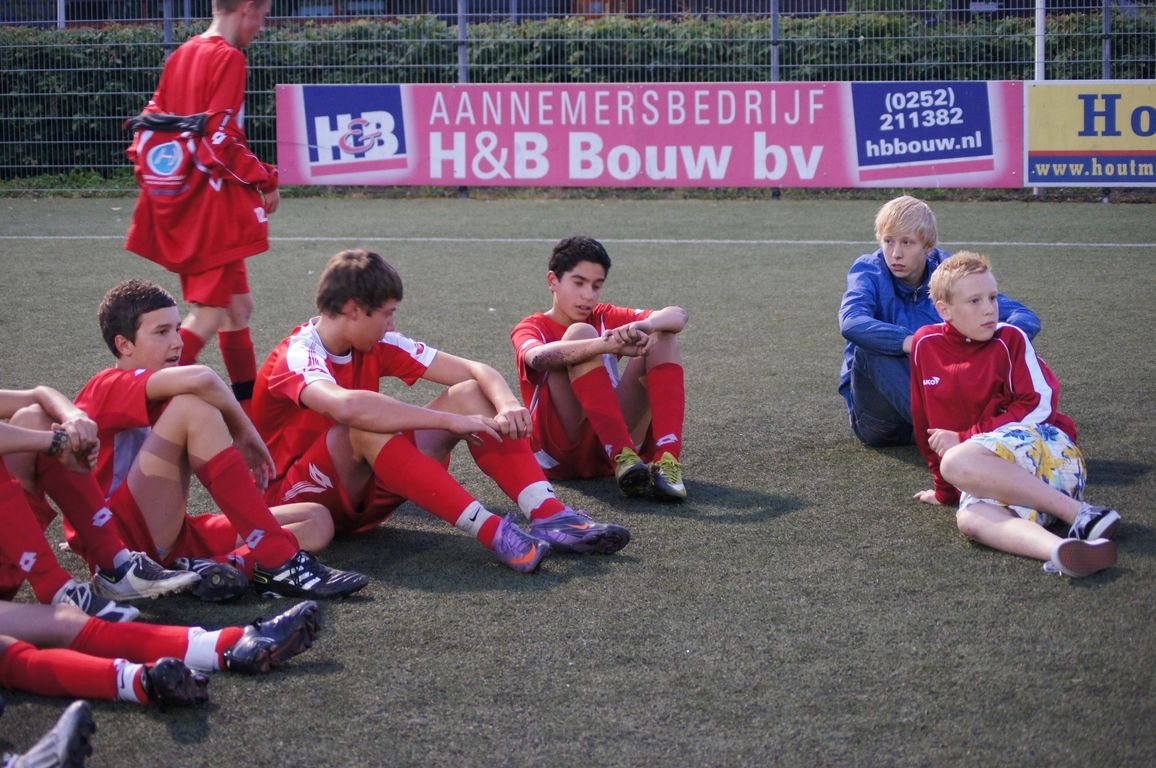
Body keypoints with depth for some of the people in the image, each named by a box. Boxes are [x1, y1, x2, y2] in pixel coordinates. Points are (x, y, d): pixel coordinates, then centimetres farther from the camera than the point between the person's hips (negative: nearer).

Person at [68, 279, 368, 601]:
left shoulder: (153, 397, 23)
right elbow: (200, 378, -26)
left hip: (171, 535, 9)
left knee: (316, 520, 1)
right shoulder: (112, 386, -9)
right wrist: (245, 433, -14)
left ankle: (226, 565, -29)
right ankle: (277, 559, -30)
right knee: (193, 406, -25)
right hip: (117, 538, -9)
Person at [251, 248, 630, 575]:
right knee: (366, 426, -37)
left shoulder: (377, 346, 2)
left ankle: (549, 515, -26)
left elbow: (475, 371, -2)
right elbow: (347, 406, -44)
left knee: (471, 394, -8)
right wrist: (450, 420, -40)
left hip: (362, 495, 7)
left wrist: (508, 405, -25)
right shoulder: (297, 356, -20)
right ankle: (493, 532, -42)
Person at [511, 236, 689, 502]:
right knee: (580, 333, -21)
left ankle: (666, 461, -29)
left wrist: (643, 326, -25)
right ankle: (623, 458, -38)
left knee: (662, 337, -9)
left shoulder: (605, 319, 16)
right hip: (560, 451, -4)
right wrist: (607, 344, -39)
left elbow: (678, 316, -1)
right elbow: (538, 357, -24)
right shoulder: (531, 328, 4)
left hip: (610, 437, 4)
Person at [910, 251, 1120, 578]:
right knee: (971, 519, -34)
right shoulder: (926, 344, 12)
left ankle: (1080, 514, -37)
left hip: (1041, 445, -3)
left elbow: (1040, 407, -6)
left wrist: (964, 439, -9)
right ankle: (1062, 551, -60)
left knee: (957, 463, -35)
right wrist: (944, 490, 26)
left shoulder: (1010, 339, 1)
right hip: (992, 472, 3)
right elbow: (926, 421, 21)